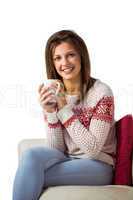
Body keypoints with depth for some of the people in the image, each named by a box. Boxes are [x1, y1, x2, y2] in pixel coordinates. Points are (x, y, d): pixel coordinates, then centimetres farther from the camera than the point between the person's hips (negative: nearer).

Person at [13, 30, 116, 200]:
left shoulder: (101, 92, -14)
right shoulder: (52, 95, 0)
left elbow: (93, 149, -18)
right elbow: (56, 149, -2)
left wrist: (64, 108, -21)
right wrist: (50, 111, -18)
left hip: (97, 165, -4)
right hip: (66, 160, 4)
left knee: (29, 177, -25)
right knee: (31, 155, -27)